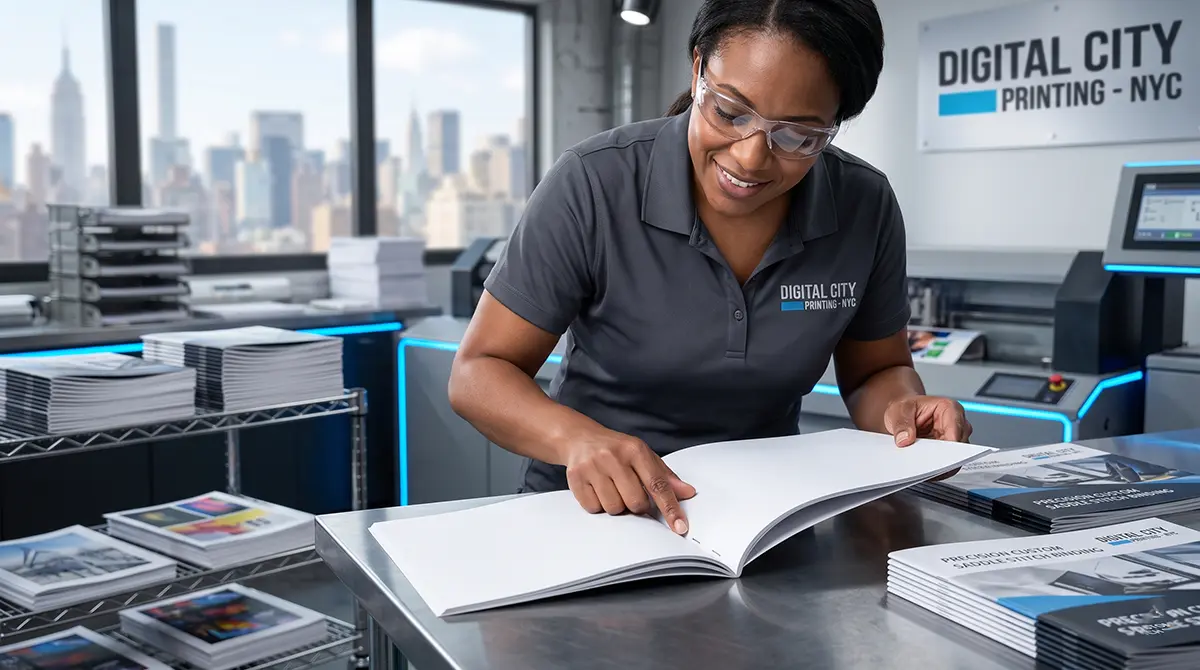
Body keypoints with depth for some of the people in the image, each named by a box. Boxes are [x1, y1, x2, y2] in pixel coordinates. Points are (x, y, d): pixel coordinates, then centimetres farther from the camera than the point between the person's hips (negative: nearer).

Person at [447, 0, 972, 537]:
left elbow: (876, 373, 8)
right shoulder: (592, 185, -17)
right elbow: (478, 372, -12)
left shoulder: (866, 207, -7)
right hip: (592, 512, -2)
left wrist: (901, 410, -16)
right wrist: (576, 437, -31)